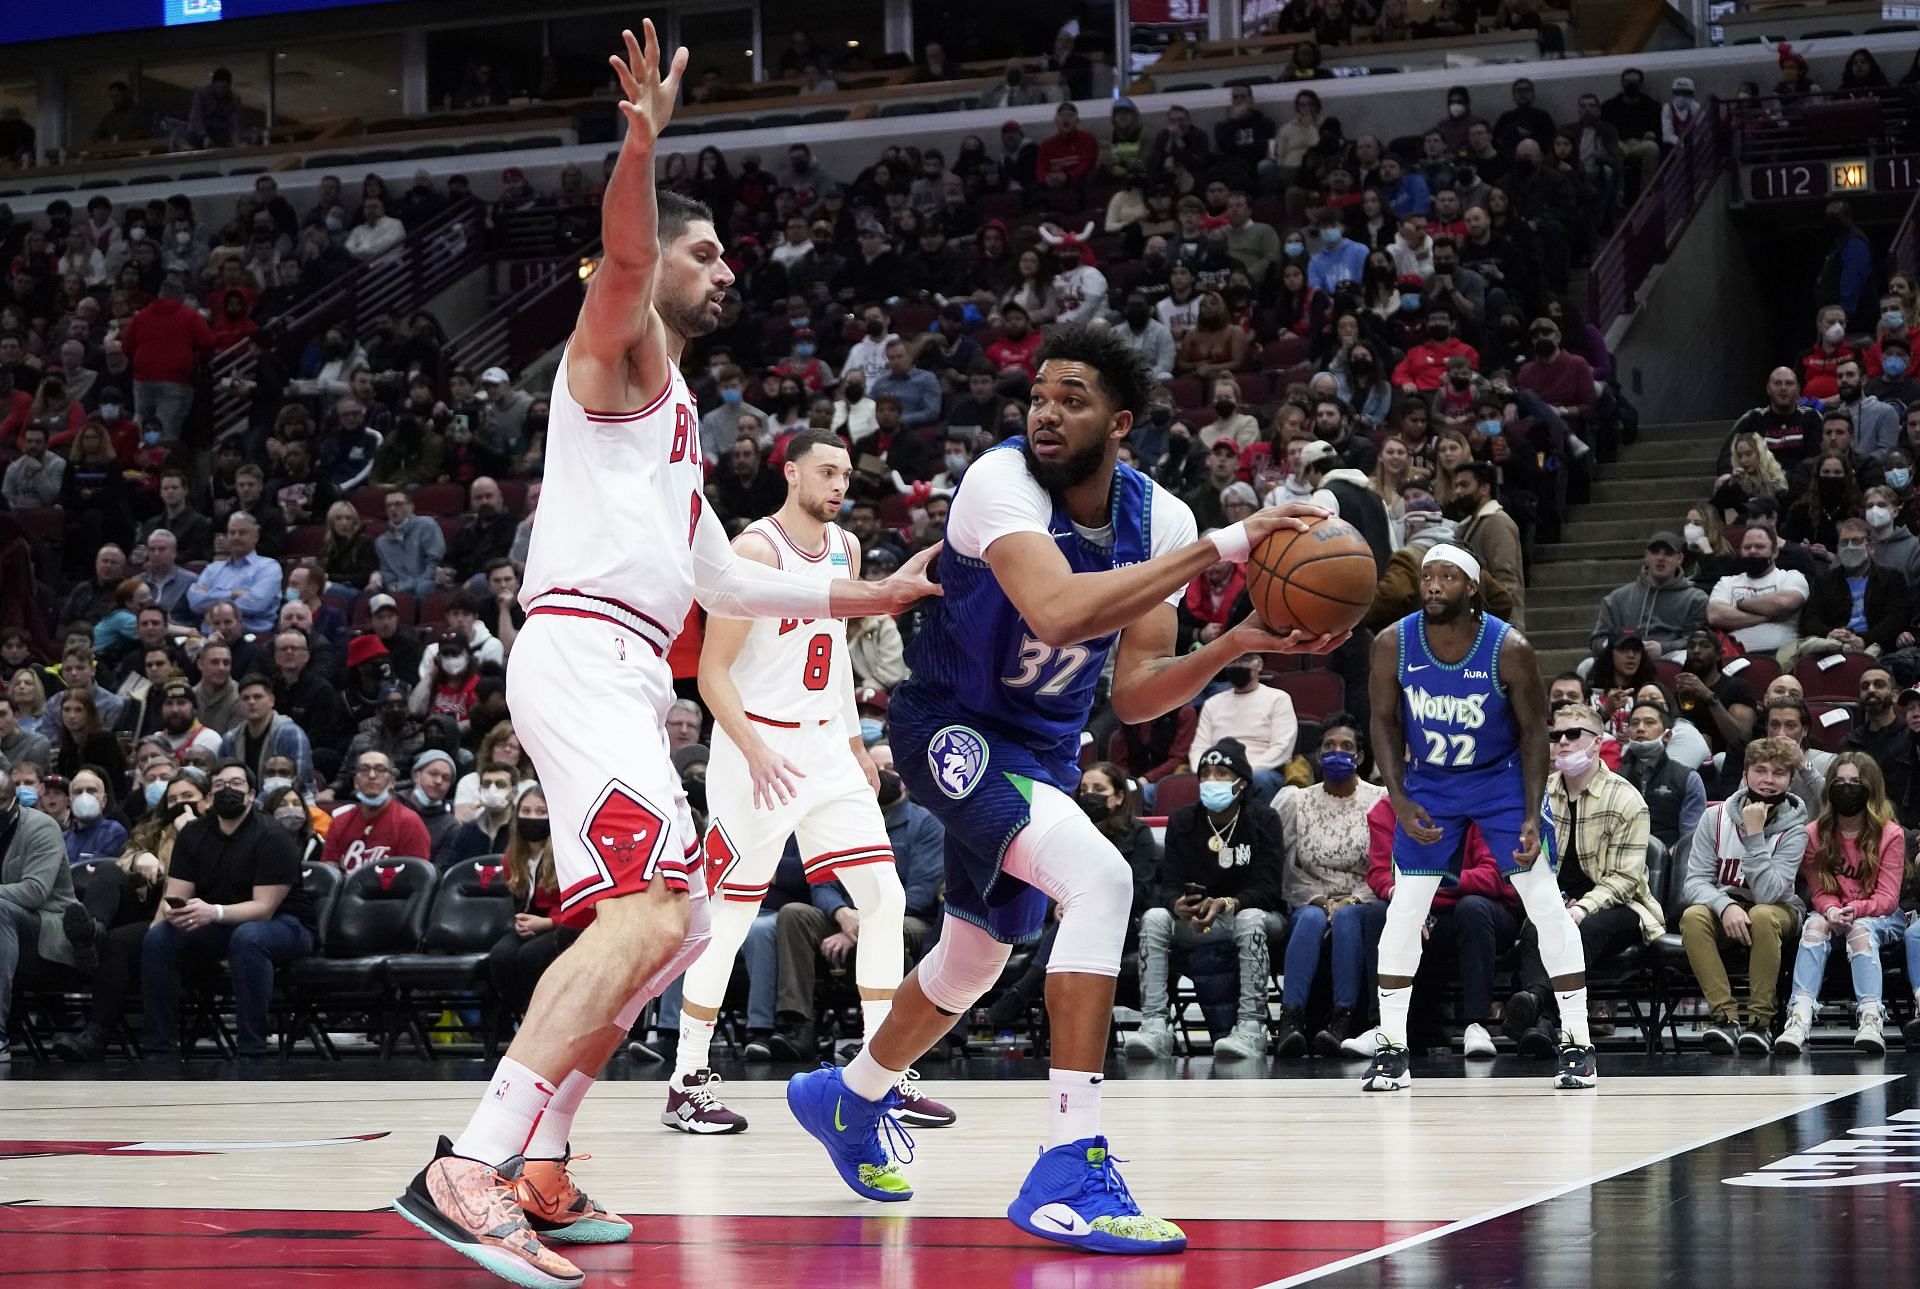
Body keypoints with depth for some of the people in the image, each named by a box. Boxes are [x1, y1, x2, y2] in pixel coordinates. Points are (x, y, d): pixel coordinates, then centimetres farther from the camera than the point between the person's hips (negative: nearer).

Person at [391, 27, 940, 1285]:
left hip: (625, 677, 11)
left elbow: (722, 580, 33)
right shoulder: (615, 347, 2)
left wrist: (871, 595, 34)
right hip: (581, 652, -11)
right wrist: (641, 146, -40)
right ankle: (466, 1170, -36)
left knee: (667, 925, 16)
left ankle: (540, 1171, 17)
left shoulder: (677, 407, 29)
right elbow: (624, 258, -22)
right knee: (647, 910, -26)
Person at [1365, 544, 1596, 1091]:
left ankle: (1577, 1044, 1)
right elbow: (1385, 722, -4)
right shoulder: (1393, 645, -18)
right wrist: (1400, 801, -14)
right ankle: (1391, 1048, 5)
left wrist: (1531, 817, -19)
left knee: (1546, 903, -7)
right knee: (1404, 909, -4)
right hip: (1429, 782, 2)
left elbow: (1534, 730, -13)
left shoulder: (1509, 649, -24)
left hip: (1502, 778, -2)